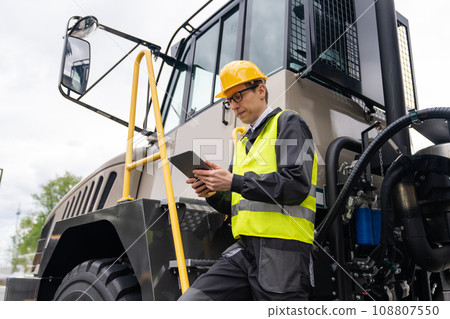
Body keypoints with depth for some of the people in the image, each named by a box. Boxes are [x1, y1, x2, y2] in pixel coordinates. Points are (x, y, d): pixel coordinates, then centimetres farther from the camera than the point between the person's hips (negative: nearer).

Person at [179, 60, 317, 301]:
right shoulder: (243, 141, 24)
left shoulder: (288, 123, 2)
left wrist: (234, 182, -15)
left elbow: (296, 186, -14)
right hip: (244, 249, 7)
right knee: (189, 302, -6)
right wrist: (212, 192, 3)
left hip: (281, 249, -6)